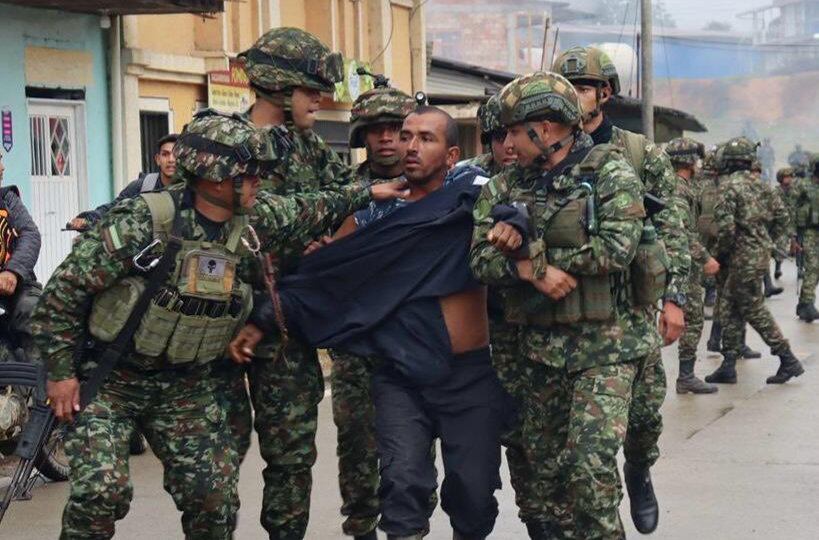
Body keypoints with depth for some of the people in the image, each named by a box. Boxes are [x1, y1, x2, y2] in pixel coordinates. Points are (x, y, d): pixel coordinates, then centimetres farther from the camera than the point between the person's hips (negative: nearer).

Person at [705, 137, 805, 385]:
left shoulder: (729, 186, -14)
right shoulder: (760, 185, 10)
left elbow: (726, 227, -21)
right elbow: (781, 216, 13)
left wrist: (719, 255, -7)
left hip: (743, 259, -8)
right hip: (761, 253, 8)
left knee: (755, 311, -1)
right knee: (730, 309, 12)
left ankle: (788, 361, 1)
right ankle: (728, 366, 13)